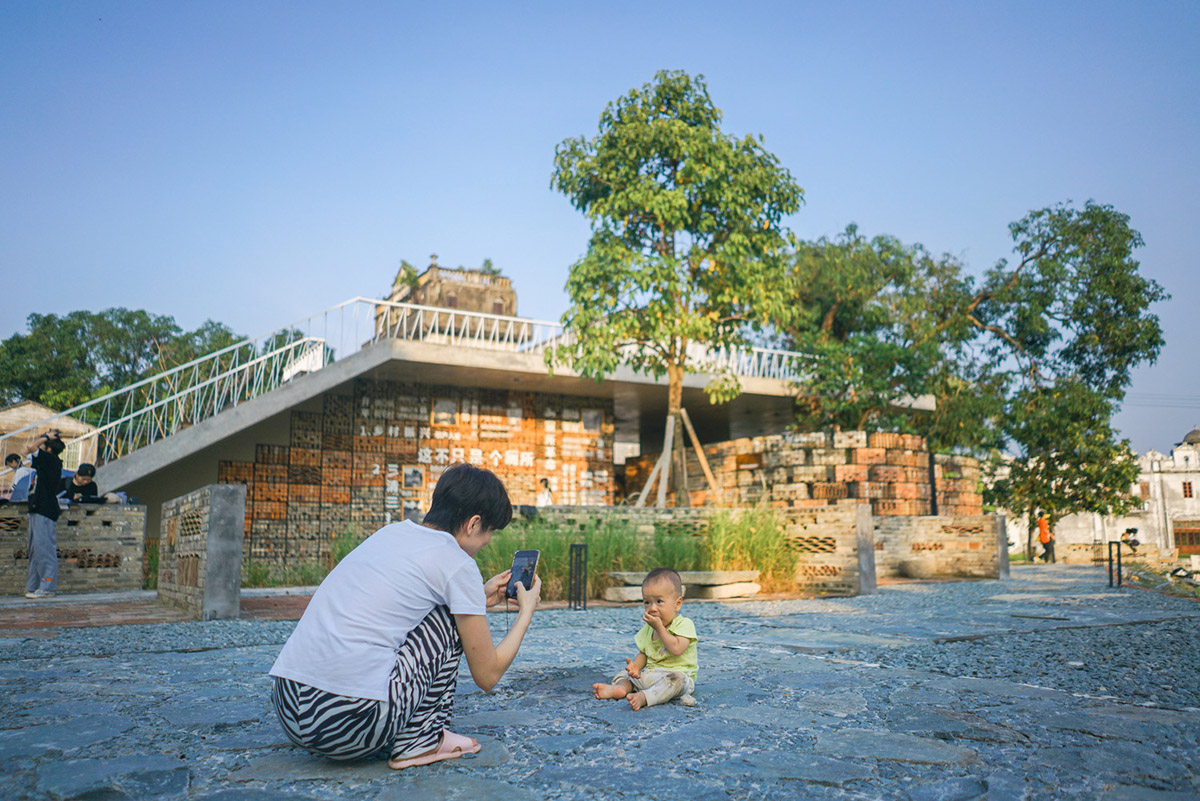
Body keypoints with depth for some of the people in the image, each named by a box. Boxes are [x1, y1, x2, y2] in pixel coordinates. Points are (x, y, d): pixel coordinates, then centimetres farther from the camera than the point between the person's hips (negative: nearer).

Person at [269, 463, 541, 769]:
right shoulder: (457, 564, -4)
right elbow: (487, 675, 4)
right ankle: (418, 740, 10)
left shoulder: (391, 532, 16)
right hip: (352, 721, -8)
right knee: (451, 617, 8)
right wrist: (526, 610, 19)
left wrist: (480, 596, 37)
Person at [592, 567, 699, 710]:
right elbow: (643, 653, 15)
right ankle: (621, 687, -34)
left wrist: (659, 628, -19)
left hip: (679, 673, -7)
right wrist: (636, 665, -8)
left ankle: (644, 697, -56)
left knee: (676, 678, -38)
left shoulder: (684, 624, -10)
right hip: (650, 674, 7)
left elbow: (676, 649, -25)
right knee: (625, 673, -1)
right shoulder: (648, 628, 13)